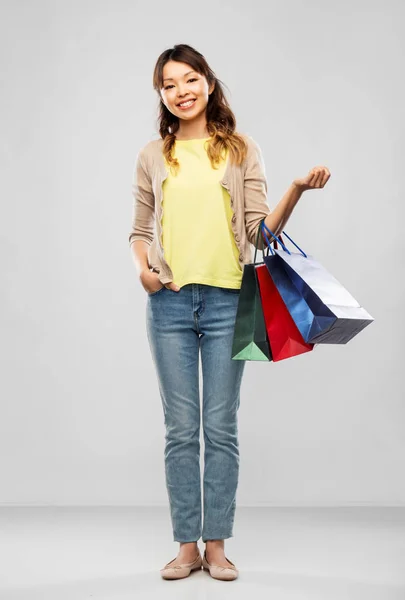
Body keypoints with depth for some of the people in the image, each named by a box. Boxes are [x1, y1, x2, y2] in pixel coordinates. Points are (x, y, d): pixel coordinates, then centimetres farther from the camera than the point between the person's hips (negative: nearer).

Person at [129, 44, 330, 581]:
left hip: (227, 300, -1)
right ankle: (187, 545, 14)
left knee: (221, 428, 3)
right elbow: (140, 229, 15)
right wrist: (142, 268, -4)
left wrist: (297, 189, -14)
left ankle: (217, 544, 13)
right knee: (181, 429, 4)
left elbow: (261, 231, 1)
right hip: (169, 301, 1)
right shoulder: (153, 156, 10)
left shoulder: (241, 150, 6)